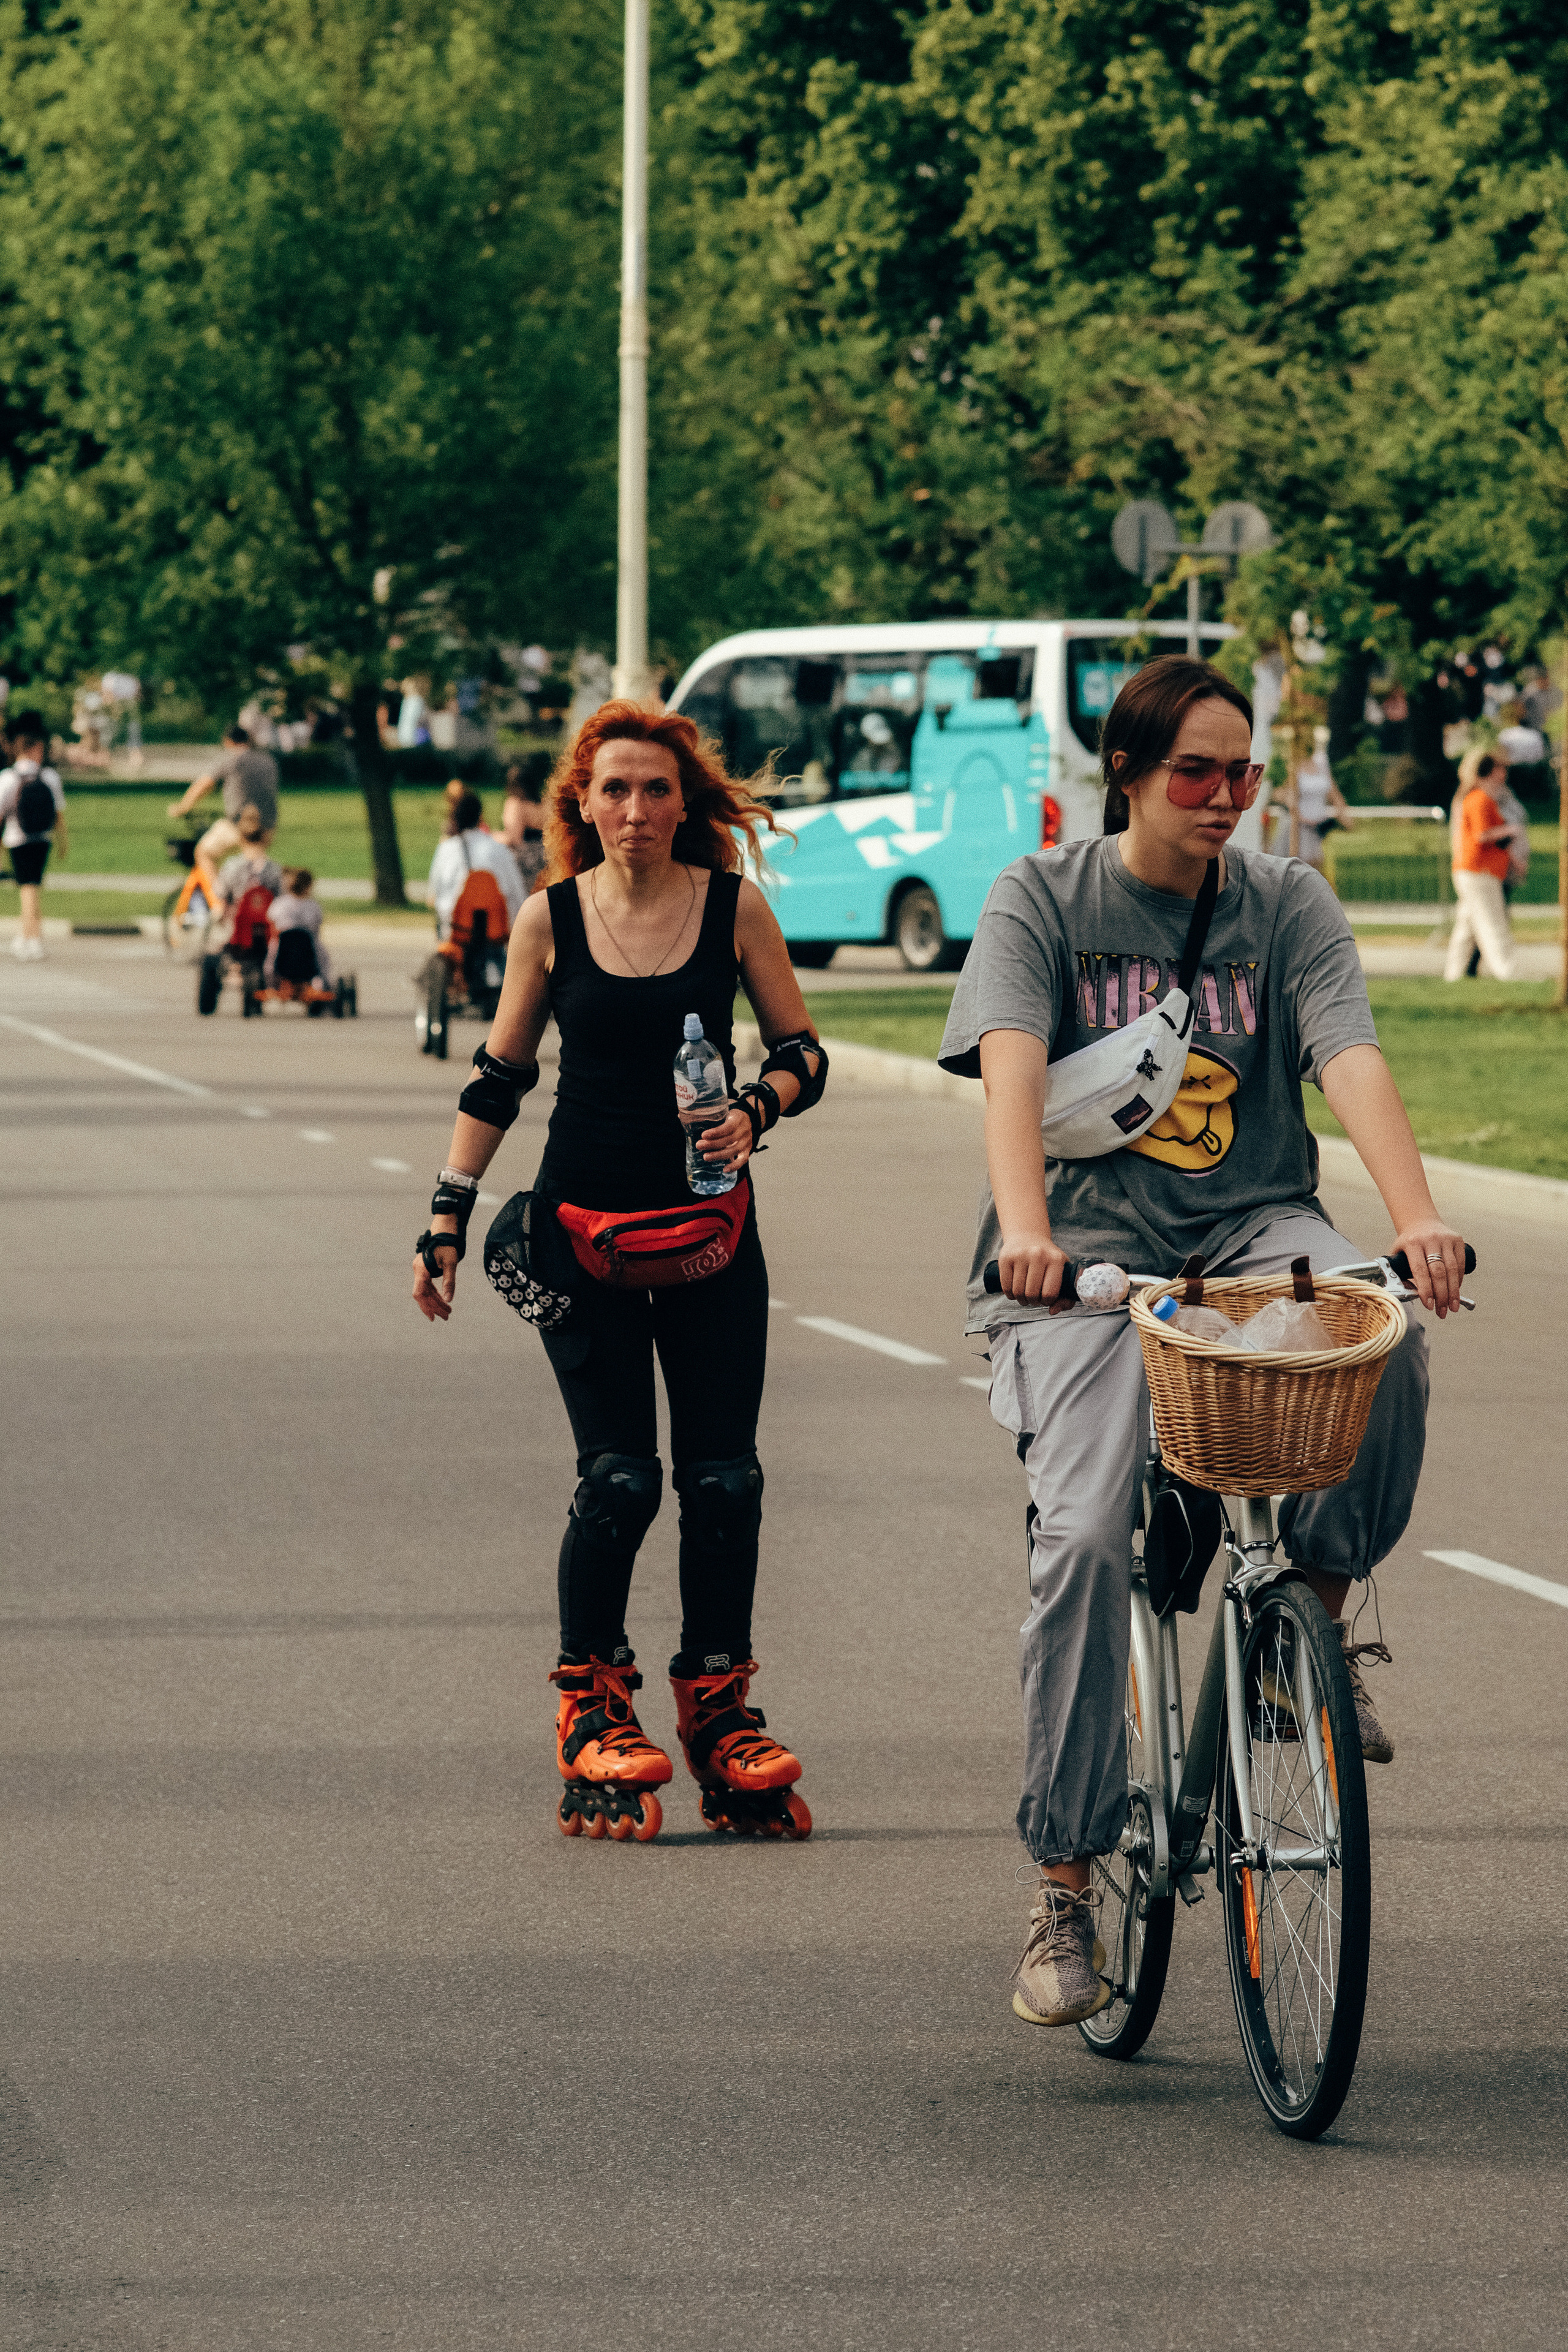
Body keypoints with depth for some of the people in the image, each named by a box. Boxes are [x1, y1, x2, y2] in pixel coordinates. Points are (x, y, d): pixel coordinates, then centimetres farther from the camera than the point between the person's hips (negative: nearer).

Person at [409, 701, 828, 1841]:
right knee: (619, 1477, -8)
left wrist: (755, 1112, -16)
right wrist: (450, 1216, 3)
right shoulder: (551, 919, 0)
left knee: (725, 1479, -2)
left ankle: (718, 1702, 12)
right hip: (584, 1222, -1)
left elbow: (803, 1053, 5)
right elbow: (499, 1080, 7)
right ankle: (591, 1699, 9)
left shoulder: (733, 908, -1)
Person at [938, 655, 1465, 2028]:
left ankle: (1323, 1606, -7)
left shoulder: (1287, 907, 8)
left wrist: (1416, 1216, -27)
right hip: (1089, 1254, -2)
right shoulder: (1044, 899, 3)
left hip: (1253, 1230, 2)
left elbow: (1352, 1060, -8)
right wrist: (1023, 1228, -32)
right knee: (1086, 1537, -20)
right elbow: (1012, 1063, -13)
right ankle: (1066, 1887, -11)